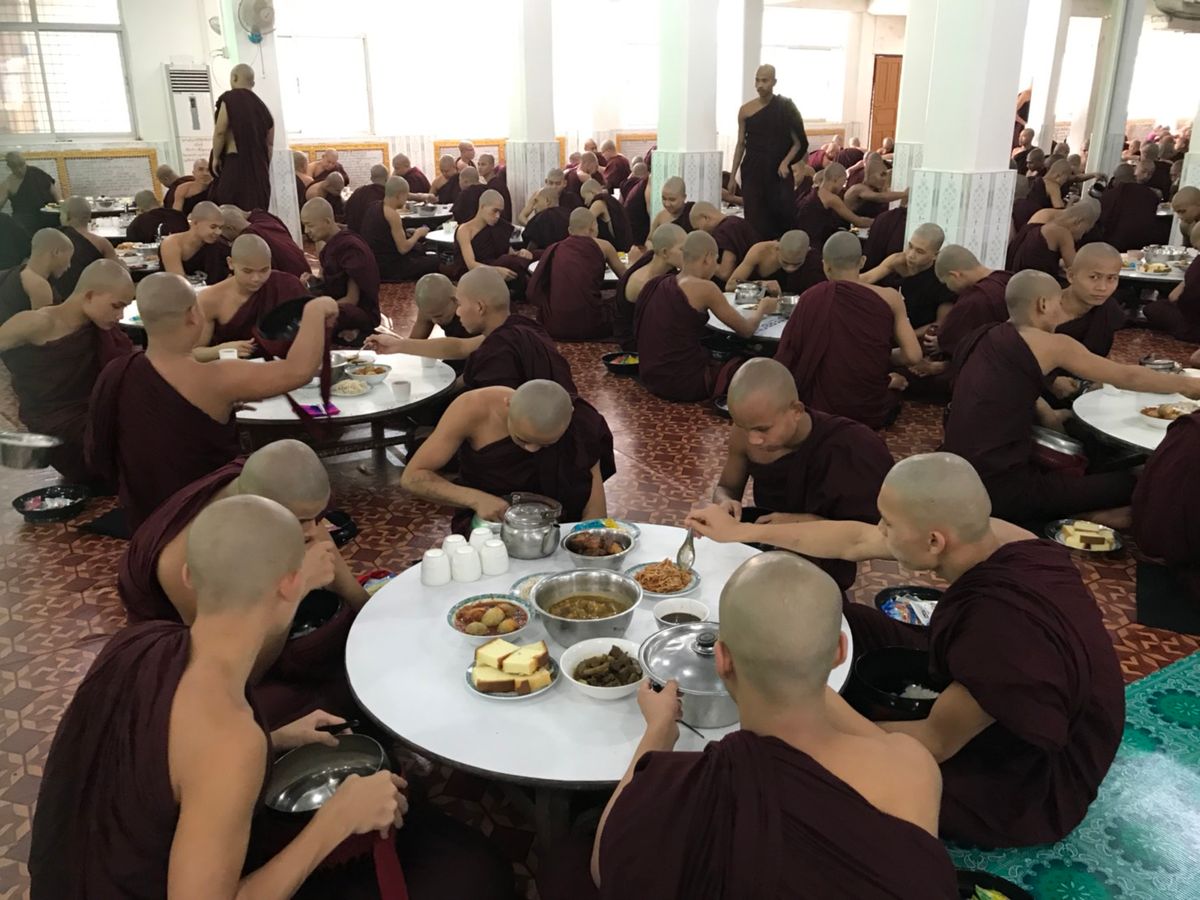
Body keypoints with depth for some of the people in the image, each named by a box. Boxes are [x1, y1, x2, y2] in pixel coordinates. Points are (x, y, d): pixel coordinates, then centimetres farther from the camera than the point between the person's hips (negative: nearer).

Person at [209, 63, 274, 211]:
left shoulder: (229, 99, -2)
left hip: (235, 163, -6)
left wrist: (216, 157, -1)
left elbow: (220, 131, -10)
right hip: (258, 168, 6)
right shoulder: (262, 106, 15)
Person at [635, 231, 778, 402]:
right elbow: (746, 330, -2)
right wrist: (762, 308, 19)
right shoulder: (703, 288, -13)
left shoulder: (658, 283, 7)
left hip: (651, 378, 8)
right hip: (683, 384, -8)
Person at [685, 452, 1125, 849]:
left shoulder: (1006, 628, -41)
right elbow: (855, 541, -6)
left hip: (1024, 783, -7)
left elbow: (936, 741, -29)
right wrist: (742, 532, 1)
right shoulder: (981, 537, -17)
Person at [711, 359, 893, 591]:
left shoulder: (851, 447, -25)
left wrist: (810, 523, -31)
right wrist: (725, 502, -21)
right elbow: (725, 487, 3)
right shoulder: (747, 434, -14)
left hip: (820, 572, -2)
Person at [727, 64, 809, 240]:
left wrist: (785, 162, -16)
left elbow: (799, 142, 1)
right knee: (755, 220, -2)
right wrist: (732, 176, 8)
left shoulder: (786, 107, -2)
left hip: (778, 173, -1)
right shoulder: (746, 110, 3)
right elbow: (741, 144, 9)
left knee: (781, 216, -5)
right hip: (752, 171, 1)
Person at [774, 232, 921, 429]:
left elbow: (787, 355, 0)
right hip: (874, 411, 2)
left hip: (822, 409, -1)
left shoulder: (811, 298, -7)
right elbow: (913, 356, -7)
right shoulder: (890, 298, -8)